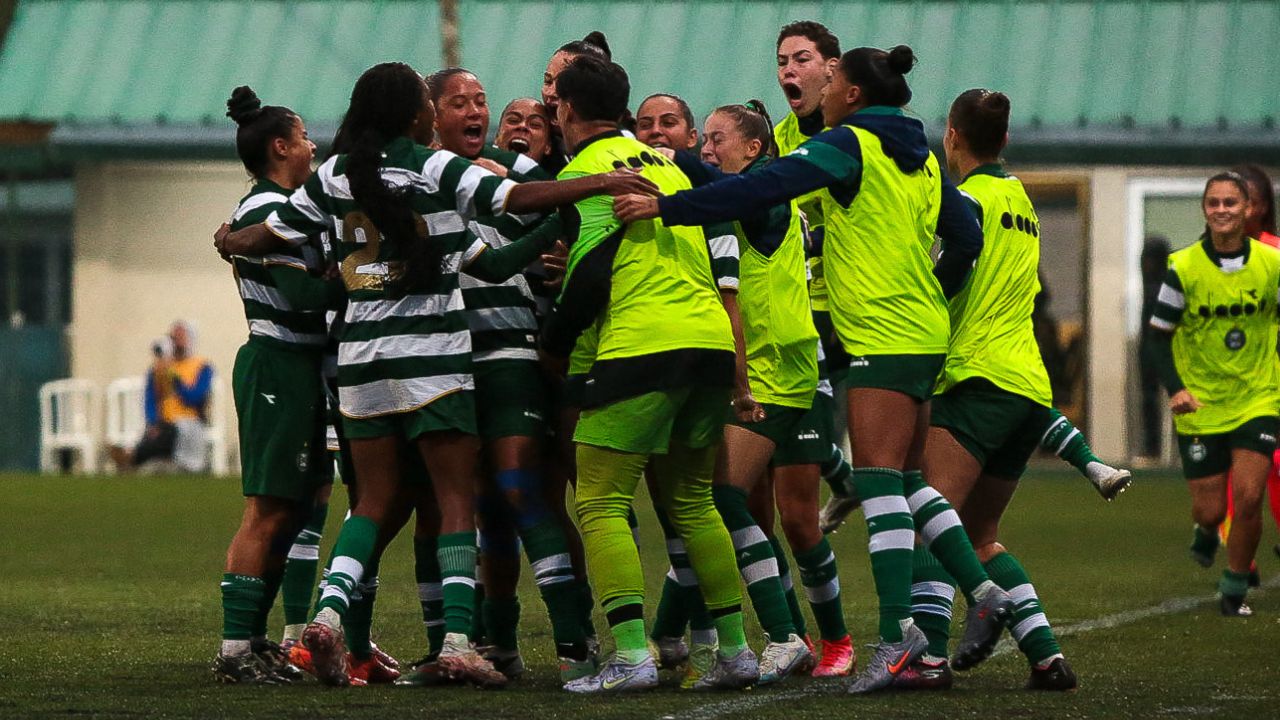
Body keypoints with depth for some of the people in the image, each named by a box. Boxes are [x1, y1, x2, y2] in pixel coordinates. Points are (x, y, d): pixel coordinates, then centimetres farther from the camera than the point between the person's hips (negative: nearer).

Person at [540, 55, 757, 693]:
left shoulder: (585, 172, -4)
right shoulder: (663, 163, 21)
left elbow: (589, 274, -10)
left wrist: (554, 343, 4)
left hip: (640, 347, -8)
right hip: (711, 337, 8)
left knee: (599, 502, -4)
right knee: (689, 500, 18)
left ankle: (631, 656, -15)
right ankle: (735, 649, 15)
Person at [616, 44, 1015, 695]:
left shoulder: (849, 144, -8)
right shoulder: (918, 159, 15)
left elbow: (763, 188, -19)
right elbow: (965, 237, 19)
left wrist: (665, 207, -21)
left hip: (884, 341, -8)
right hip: (922, 335, 8)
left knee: (879, 479, -11)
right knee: (906, 480, 15)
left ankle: (897, 627, -19)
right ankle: (982, 593, 13)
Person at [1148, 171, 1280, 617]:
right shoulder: (1183, 268, -10)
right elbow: (1159, 333, -3)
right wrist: (1175, 389, -16)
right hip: (1200, 407, -1)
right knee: (1210, 509, 1)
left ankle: (1234, 591, 9)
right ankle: (1206, 533, 41)